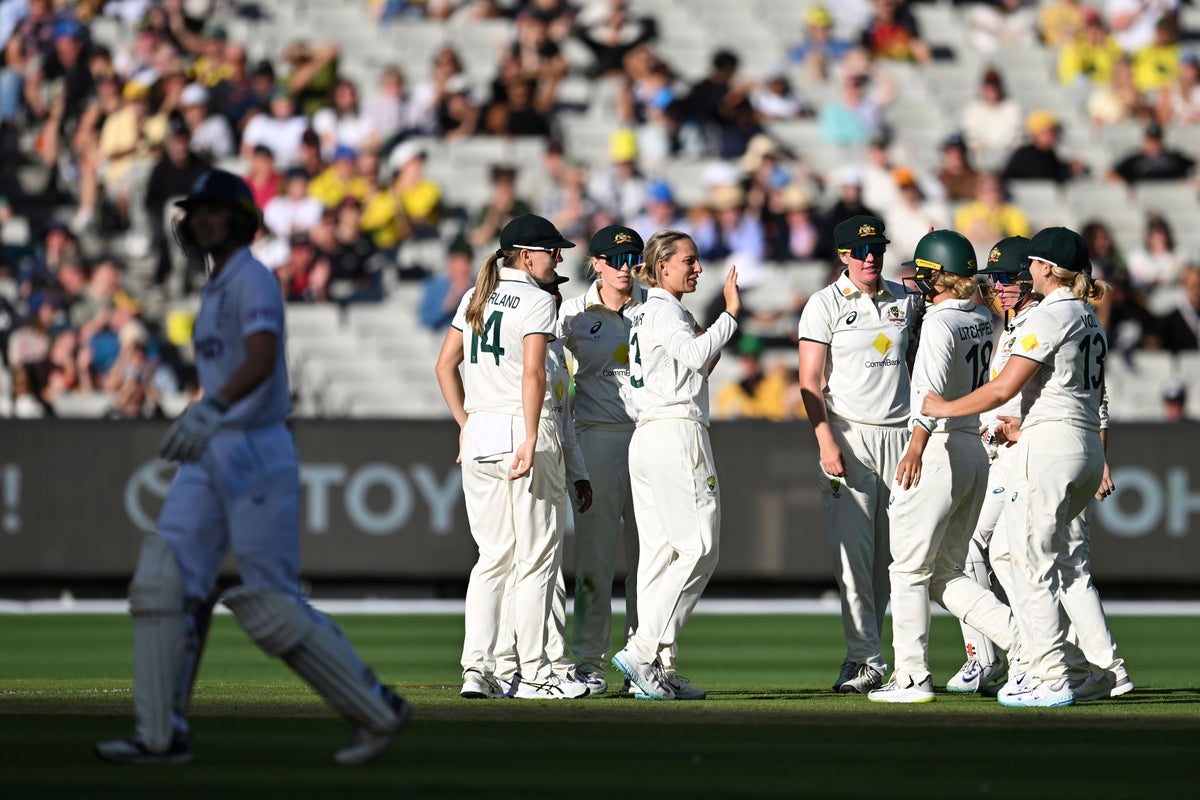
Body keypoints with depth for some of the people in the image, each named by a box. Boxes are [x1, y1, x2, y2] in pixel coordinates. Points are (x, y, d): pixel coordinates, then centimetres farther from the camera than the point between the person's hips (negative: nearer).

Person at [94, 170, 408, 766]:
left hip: (255, 452, -9)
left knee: (271, 604, -6)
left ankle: (377, 710, 8)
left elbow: (261, 360, -30)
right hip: (210, 456, 9)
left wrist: (209, 408, -45)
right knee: (164, 579, -5)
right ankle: (162, 736, -6)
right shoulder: (216, 289, 17)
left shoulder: (253, 281, -12)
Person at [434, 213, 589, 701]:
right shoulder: (536, 301, -8)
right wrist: (530, 441, -22)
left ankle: (476, 669, 1)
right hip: (522, 427, -7)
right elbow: (533, 374, -18)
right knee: (535, 556, 0)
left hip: (478, 434, 7)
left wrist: (465, 424, 17)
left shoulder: (475, 298, 13)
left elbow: (445, 364, 14)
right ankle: (533, 674, 0)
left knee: (492, 556, 10)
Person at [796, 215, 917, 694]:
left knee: (888, 552, 4)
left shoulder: (904, 300, 12)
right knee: (852, 549, -10)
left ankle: (865, 651, 12)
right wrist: (826, 442, -15)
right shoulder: (826, 304, 0)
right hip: (849, 434, -4)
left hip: (899, 434, 4)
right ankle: (865, 659, -9)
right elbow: (810, 380, -6)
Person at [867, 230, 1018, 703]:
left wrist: (917, 444, -40)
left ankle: (912, 676, 4)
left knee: (910, 570, 2)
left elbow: (936, 385, -30)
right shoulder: (983, 320, 11)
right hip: (975, 452, 8)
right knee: (945, 575, 13)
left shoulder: (939, 322, -14)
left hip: (939, 450, -8)